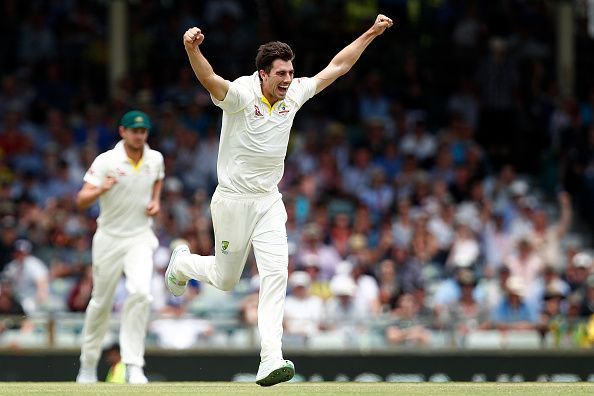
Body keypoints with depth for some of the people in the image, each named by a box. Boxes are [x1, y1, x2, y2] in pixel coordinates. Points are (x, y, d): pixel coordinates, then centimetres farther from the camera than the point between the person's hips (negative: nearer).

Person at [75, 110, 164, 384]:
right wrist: (102, 188, -39)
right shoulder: (106, 161, -13)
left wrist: (156, 201, 5)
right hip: (109, 239, -2)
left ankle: (133, 365, -18)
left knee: (140, 293, -20)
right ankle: (88, 364, 28)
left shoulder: (155, 159, 0)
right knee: (101, 302, 8)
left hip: (140, 239, 2)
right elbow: (81, 201, -19)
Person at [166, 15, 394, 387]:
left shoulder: (293, 94, -1)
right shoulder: (240, 95, -19)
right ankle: (182, 263, 44)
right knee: (225, 280, 10)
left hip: (270, 202, 4)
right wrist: (192, 49, -61)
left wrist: (372, 33, 7)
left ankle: (271, 359, -17)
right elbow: (210, 80, -41)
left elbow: (336, 67, 10)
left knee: (276, 273, -13)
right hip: (233, 200, -4)